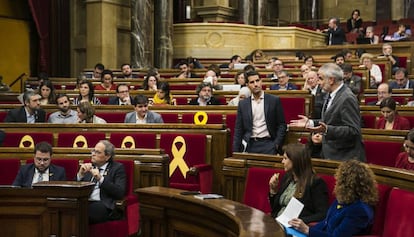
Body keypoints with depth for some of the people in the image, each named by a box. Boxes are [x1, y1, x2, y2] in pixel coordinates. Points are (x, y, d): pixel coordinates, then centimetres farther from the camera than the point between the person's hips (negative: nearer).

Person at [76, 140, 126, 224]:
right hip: (85, 203, 5)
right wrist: (80, 174, 1)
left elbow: (120, 193, -5)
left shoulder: (117, 168, 10)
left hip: (104, 207, -4)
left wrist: (101, 178, -12)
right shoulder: (89, 167, 24)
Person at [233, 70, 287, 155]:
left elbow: (282, 125, 5)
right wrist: (236, 151, 2)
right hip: (250, 144, 2)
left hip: (268, 144, -2)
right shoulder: (243, 104, 9)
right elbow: (238, 129, 10)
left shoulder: (274, 100, 3)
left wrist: (277, 144, -7)